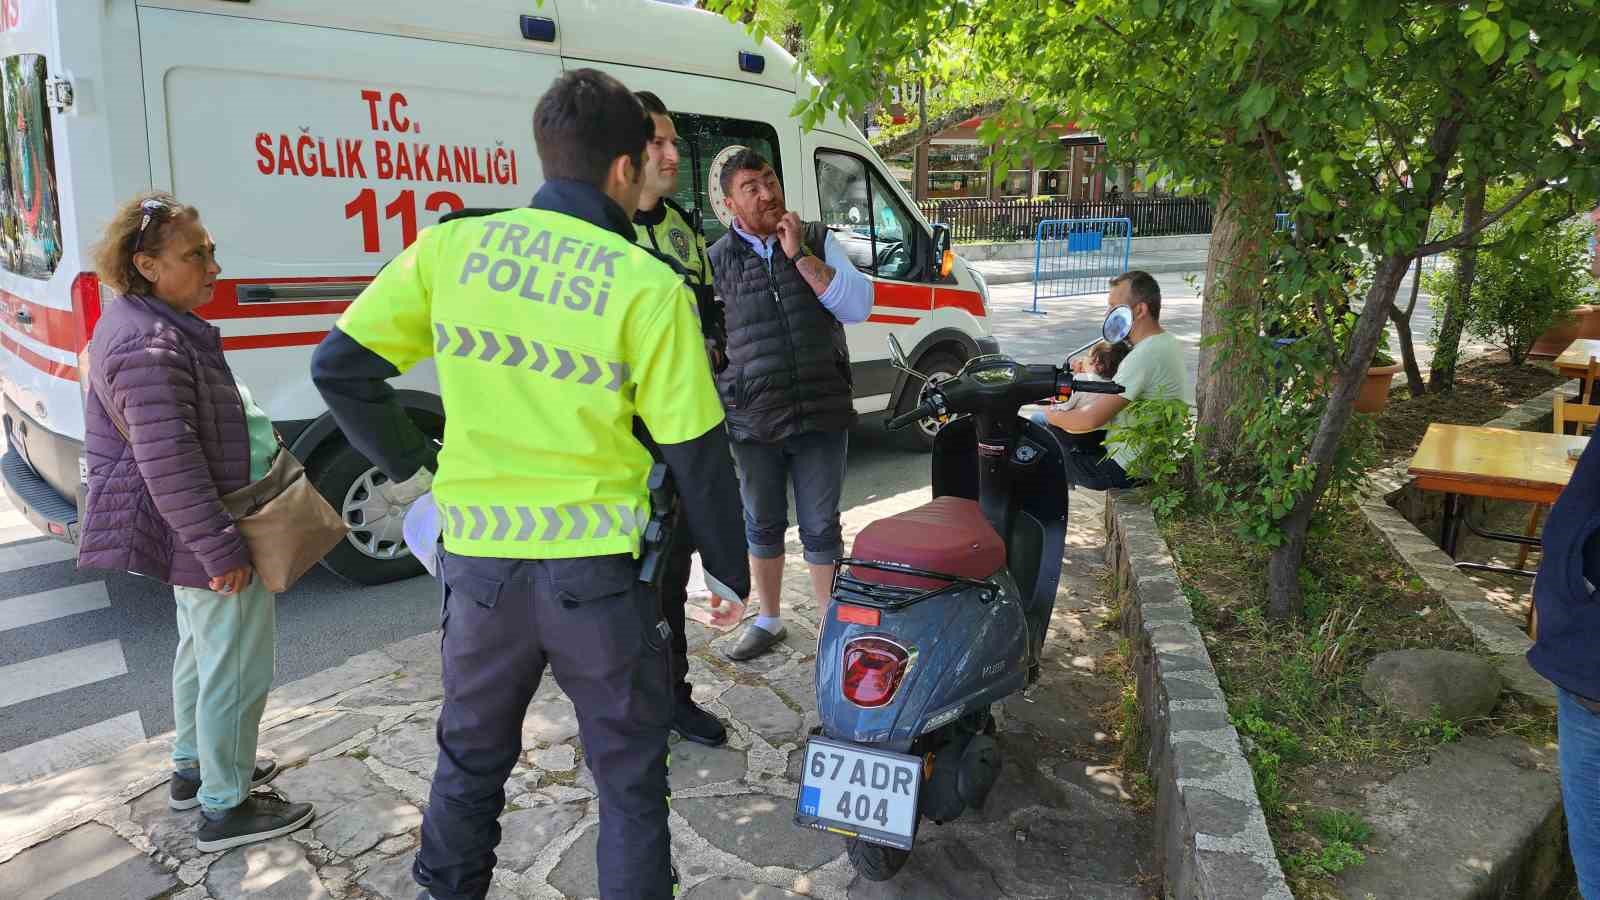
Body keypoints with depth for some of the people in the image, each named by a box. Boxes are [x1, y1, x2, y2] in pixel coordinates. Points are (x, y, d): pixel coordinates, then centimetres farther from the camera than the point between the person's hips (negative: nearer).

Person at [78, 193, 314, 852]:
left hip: (187, 534, 11)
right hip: (202, 533, -11)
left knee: (201, 648, 25)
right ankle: (225, 810, 14)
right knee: (237, 669, 1)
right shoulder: (152, 344, -26)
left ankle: (193, 769, 41)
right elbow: (167, 461, -29)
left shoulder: (145, 323, 9)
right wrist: (220, 548, -26)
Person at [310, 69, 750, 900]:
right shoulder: (649, 286, -11)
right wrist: (729, 570, 5)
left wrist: (406, 465, 14)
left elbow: (338, 366, 1)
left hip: (478, 560, 4)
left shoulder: (451, 246, -2)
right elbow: (696, 453, -7)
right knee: (629, 778, 15)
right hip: (596, 572, -3)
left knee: (470, 761, 25)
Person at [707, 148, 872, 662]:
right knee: (763, 524, 15)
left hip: (822, 412, -1)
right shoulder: (716, 260, 1)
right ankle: (768, 621, 32)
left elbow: (859, 306, -9)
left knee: (821, 528, 6)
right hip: (752, 420, 1)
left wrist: (799, 254, -14)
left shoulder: (817, 241, 2)